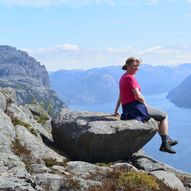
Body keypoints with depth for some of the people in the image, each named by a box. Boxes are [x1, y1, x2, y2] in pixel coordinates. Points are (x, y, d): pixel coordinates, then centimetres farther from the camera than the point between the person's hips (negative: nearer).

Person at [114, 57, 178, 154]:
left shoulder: (123, 77, 15)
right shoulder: (130, 78, -16)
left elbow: (120, 96, 19)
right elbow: (138, 96, -19)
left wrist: (116, 111, 23)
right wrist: (146, 106, -3)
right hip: (135, 107, -10)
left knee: (157, 117, 29)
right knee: (164, 115, 7)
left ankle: (167, 139, 36)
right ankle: (165, 144, 5)